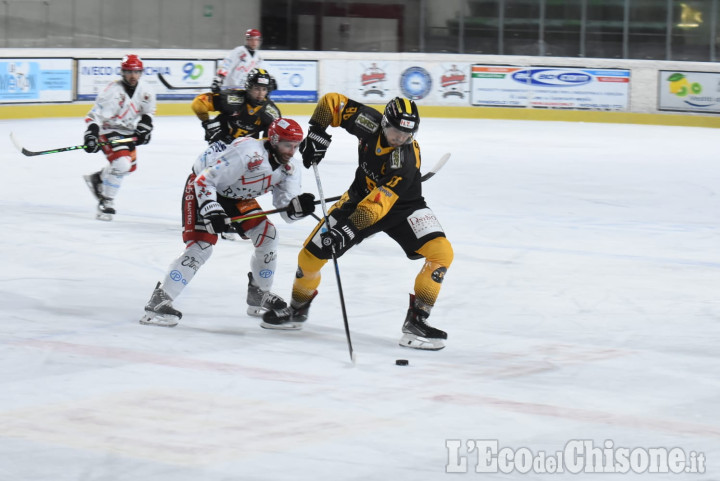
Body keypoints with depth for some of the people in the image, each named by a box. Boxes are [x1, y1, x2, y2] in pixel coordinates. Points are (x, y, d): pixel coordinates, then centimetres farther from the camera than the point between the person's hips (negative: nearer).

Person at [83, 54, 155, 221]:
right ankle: (106, 201, -14)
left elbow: (148, 112, 13)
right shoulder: (113, 91, -26)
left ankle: (96, 179, 40)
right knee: (121, 163, -26)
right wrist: (91, 135, -37)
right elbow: (95, 115, -27)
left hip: (128, 131, 8)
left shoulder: (145, 91, -6)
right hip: (109, 130, -8)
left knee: (130, 166, 19)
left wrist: (144, 128, 0)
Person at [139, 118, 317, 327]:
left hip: (236, 196, 8)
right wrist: (212, 212, -39)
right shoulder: (248, 152, -34)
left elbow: (287, 211, -13)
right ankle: (158, 302, -21)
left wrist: (299, 206, -35)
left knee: (267, 235, -1)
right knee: (201, 246, -21)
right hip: (202, 188, -8)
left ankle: (259, 296, 17)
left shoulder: (290, 168, -10)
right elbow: (204, 181, -31)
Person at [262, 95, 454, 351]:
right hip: (362, 195, 3)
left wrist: (349, 229, -49)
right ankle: (297, 310, 25)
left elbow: (378, 205, -41)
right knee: (311, 253, -3)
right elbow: (332, 102, -7)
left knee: (441, 252, -25)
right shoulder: (369, 122, -23)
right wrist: (317, 133, -16)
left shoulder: (407, 159, -35)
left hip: (402, 205, -3)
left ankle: (415, 322, -17)